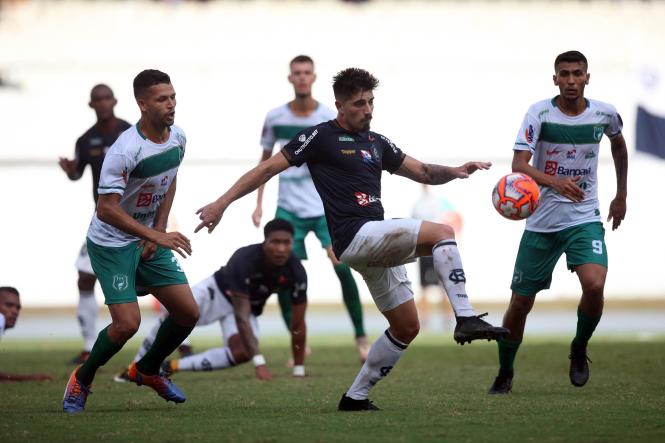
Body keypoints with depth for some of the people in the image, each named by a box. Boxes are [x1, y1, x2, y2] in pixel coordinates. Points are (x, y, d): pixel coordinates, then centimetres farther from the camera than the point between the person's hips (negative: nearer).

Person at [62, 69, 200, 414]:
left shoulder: (177, 137, -4)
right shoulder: (126, 150, -28)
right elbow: (107, 208, -29)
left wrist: (158, 232, 3)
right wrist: (157, 237, -33)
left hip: (149, 239, 7)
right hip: (111, 242, -7)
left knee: (188, 313, 2)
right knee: (127, 323, -17)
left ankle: (147, 370, 28)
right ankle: (81, 379, 10)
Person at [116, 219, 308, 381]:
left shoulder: (296, 272, -27)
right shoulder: (243, 261, -38)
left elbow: (298, 325, -17)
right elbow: (241, 318, -41)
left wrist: (299, 371, -17)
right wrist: (259, 363, -47)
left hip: (248, 305, 3)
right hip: (220, 291, -3)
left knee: (242, 353, -26)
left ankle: (172, 366, -13)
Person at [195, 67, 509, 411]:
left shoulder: (377, 143, 18)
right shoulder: (321, 137, -2)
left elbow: (423, 173, 21)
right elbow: (268, 168, -1)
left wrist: (455, 171, -1)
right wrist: (222, 203, -7)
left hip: (379, 246, 8)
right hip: (354, 237, -8)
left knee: (406, 327, 8)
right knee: (442, 233, -24)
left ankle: (356, 397, 16)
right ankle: (466, 319, -30)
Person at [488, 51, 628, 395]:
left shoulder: (605, 114, -2)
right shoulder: (539, 113, -10)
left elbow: (618, 146, 22)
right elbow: (519, 165, -21)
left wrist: (621, 195, 24)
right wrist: (556, 182, -38)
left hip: (585, 219, 1)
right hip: (542, 222, 0)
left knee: (594, 286, -25)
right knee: (520, 301, 3)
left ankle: (579, 349, 4)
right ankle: (505, 374, 26)